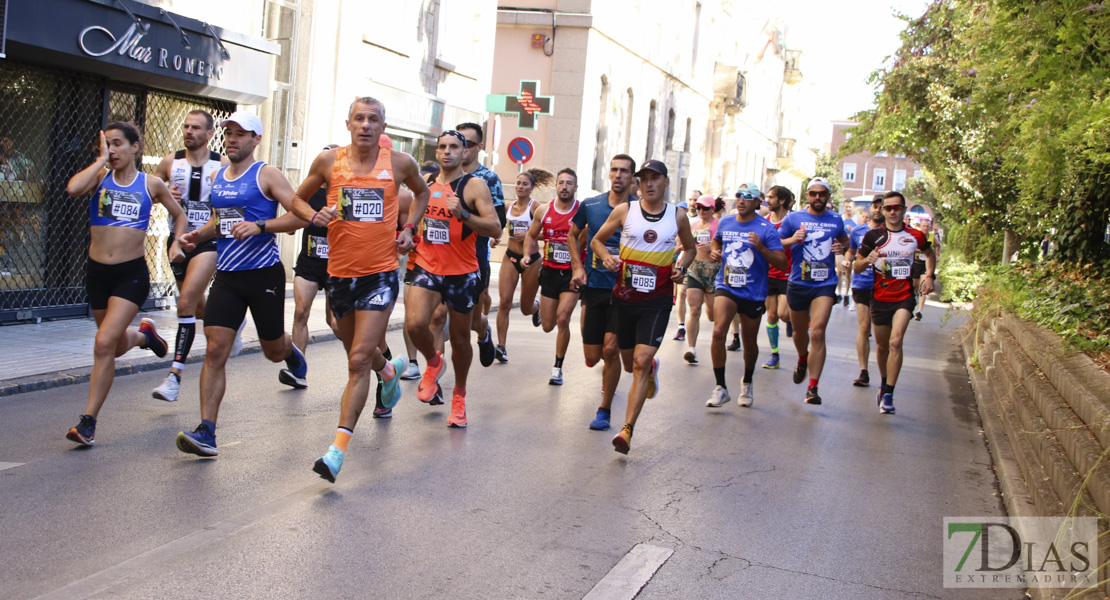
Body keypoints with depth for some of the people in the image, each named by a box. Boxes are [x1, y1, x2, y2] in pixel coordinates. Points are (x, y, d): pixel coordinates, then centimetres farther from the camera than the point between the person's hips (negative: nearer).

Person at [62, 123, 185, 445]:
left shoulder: (151, 184, 3)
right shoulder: (100, 177, 3)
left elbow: (179, 215, 18)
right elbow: (73, 188, -20)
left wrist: (176, 243, 3)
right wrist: (102, 160, -9)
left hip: (132, 274, -3)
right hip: (97, 272, 3)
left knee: (104, 343, -16)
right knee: (118, 345, 17)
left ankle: (88, 421, -7)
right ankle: (144, 334, 54)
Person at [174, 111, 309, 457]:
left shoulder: (266, 175, -6)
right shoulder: (218, 177, 13)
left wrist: (259, 226, -26)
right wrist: (198, 236, 7)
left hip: (264, 274, -4)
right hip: (227, 275, 4)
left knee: (273, 351, 11)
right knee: (215, 351, -8)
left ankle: (292, 353, 50)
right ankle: (206, 432, -7)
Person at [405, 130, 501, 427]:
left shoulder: (474, 185, -8)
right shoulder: (426, 183, 9)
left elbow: (495, 229, -17)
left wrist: (464, 214, -30)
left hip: (461, 273, -3)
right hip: (426, 268, 3)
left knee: (460, 339, 9)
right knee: (415, 324, -19)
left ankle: (459, 395, 33)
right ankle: (434, 363, 14)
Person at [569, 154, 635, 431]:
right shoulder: (590, 205, 5)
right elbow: (573, 235, 21)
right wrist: (577, 267, 8)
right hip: (593, 287, 3)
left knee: (610, 349, -13)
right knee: (592, 358, 3)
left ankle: (604, 410, 6)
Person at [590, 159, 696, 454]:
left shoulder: (678, 216, 3)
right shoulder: (624, 211, 1)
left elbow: (690, 248, 20)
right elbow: (597, 240, 10)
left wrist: (681, 267, -2)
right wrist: (607, 257, -12)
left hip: (657, 300, -2)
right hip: (625, 297, 2)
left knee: (641, 362, -15)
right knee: (630, 361, 14)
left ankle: (627, 430, -13)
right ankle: (652, 367, 52)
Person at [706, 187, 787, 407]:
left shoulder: (766, 229, -9)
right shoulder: (725, 222, 4)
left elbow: (783, 263, -14)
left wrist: (762, 248, -29)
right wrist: (714, 252, 6)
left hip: (753, 292, -1)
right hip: (726, 287, 2)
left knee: (749, 343, 13)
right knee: (718, 332, -20)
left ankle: (747, 383, 40)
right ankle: (720, 388, -10)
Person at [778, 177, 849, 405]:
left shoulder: (836, 220, 9)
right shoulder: (793, 218, 2)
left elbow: (844, 240, 27)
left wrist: (842, 246, 4)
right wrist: (791, 240, -17)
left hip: (825, 285, 0)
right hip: (798, 284, 1)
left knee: (818, 332, -15)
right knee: (800, 331, 17)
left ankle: (813, 388, -13)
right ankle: (802, 360, 51)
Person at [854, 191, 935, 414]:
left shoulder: (916, 236, 1)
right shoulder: (873, 235, -2)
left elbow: (930, 254, 23)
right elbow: (857, 267, 2)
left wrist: (929, 276, 8)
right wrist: (867, 260, -20)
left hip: (904, 297, -1)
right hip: (880, 297, 1)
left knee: (896, 342, -18)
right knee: (882, 346, 12)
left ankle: (888, 395, -16)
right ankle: (884, 383, 38)